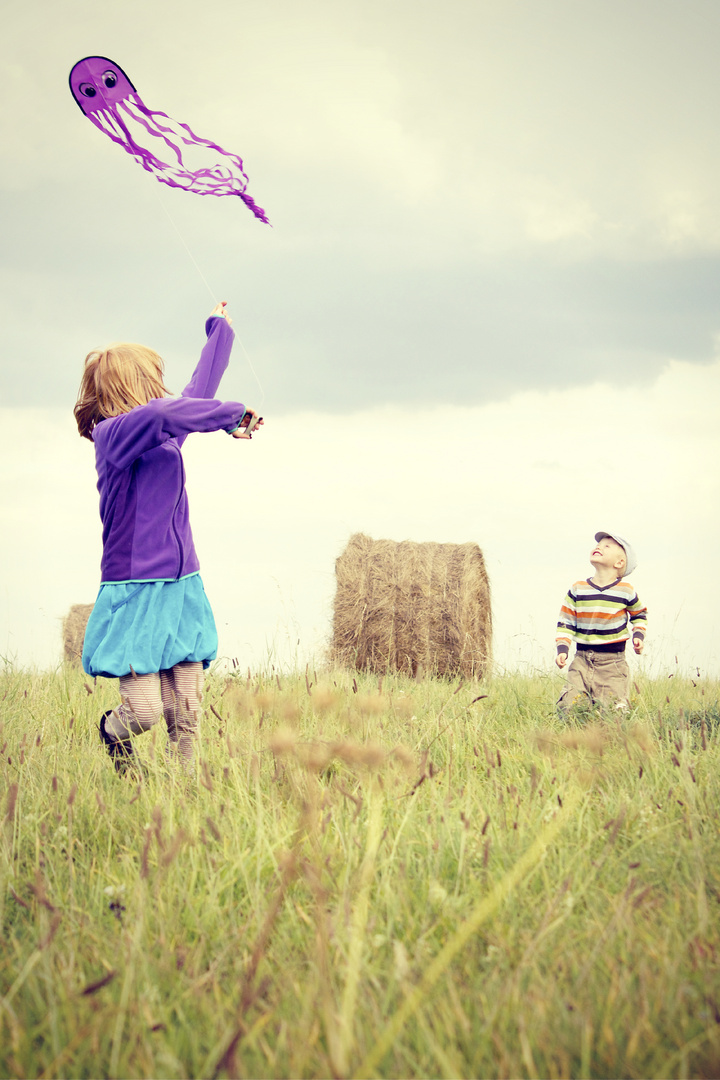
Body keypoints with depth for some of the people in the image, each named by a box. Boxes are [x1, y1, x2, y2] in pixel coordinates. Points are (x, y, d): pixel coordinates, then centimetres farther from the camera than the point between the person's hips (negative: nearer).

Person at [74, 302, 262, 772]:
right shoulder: (114, 434, -10)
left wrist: (220, 329, 42)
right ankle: (113, 733, 25)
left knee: (188, 713, 0)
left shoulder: (166, 437, 14)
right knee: (144, 711, -8)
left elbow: (199, 390, 31)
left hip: (183, 586, 7)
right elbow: (164, 413, -30)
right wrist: (232, 415, -19)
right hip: (135, 590, -7)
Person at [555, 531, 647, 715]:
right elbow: (566, 623, 6)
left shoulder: (625, 591, 0)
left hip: (612, 661, -1)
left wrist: (638, 636, 4)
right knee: (568, 706, -10)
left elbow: (639, 615, 20)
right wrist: (562, 650, -6)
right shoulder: (577, 590, 3)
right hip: (582, 660, 2)